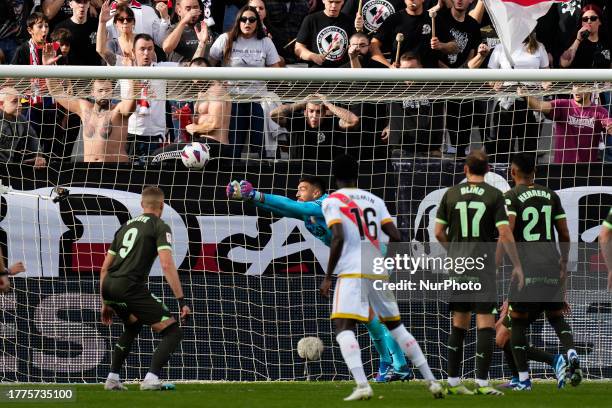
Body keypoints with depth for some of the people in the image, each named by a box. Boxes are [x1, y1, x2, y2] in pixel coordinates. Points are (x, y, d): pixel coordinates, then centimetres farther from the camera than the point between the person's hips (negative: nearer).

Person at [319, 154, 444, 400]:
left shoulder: (332, 202, 1)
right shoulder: (374, 201, 17)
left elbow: (338, 238, -13)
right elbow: (395, 237, 10)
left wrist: (328, 276, -9)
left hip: (352, 272, -6)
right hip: (378, 271, 6)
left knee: (344, 327, -8)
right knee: (395, 326, 17)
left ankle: (362, 385, -28)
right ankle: (431, 381, 16)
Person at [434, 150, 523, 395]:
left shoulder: (451, 194, 4)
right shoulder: (494, 195, -5)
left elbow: (439, 232, 6)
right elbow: (505, 235, -11)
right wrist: (517, 266, -4)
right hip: (483, 264, -4)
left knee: (459, 323, 12)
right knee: (485, 322, -2)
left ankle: (453, 381, 14)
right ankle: (482, 382, -9)